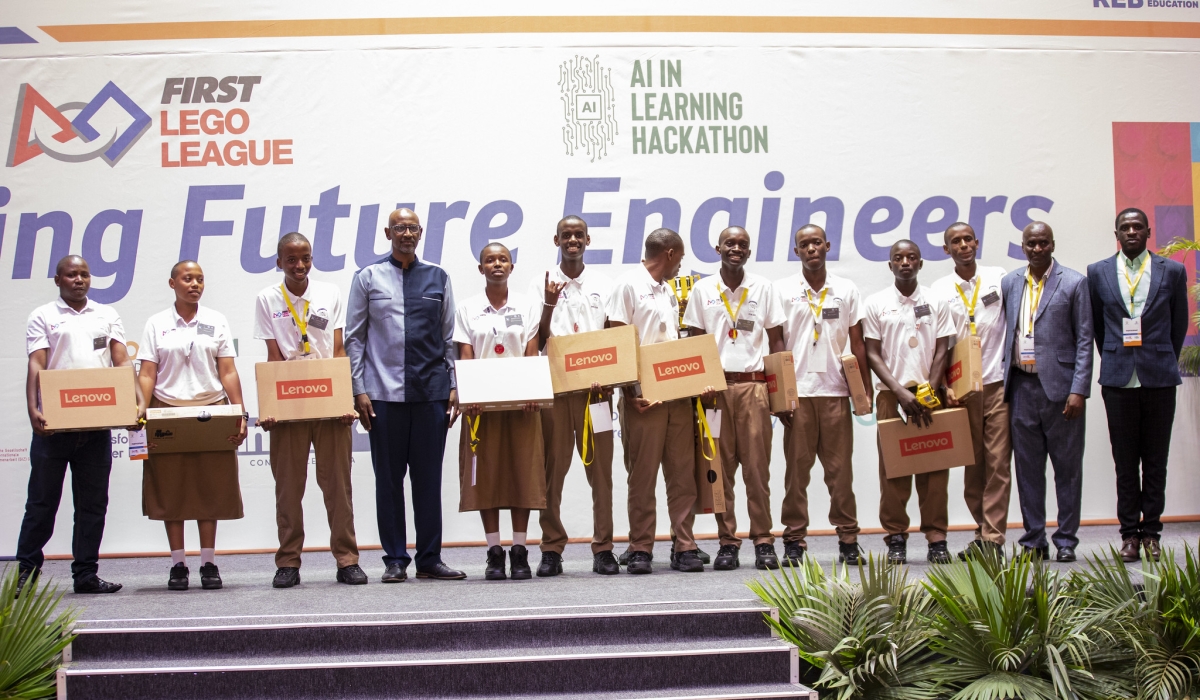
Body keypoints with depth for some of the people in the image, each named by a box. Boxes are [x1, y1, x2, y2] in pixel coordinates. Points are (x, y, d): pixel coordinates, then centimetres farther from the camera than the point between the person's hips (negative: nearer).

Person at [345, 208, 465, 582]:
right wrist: (359, 389, -3)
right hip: (384, 394, -1)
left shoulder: (438, 278, 10)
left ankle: (430, 559, 12)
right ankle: (395, 560, 12)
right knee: (389, 479, 3)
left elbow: (449, 338, 12)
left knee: (429, 478, 5)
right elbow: (354, 338, 5)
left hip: (431, 393, 1)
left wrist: (452, 386, 4)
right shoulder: (368, 278, 6)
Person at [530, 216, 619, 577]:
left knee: (601, 467, 0)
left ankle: (603, 548, 5)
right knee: (553, 468, -1)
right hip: (554, 387, -1)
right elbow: (538, 341, 3)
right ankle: (552, 549, 4)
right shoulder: (543, 283, 7)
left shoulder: (603, 284, 11)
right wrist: (549, 304, -12)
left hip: (595, 387, 1)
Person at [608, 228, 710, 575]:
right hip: (644, 396, -7)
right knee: (642, 476, -2)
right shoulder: (628, 285, -3)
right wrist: (629, 391, -16)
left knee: (683, 473, 4)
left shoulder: (668, 291, 20)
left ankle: (684, 547, 7)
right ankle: (640, 550, 3)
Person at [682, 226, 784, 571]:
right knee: (720, 467, 1)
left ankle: (763, 540, 3)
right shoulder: (703, 290, 8)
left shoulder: (762, 287, 8)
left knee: (757, 466, -2)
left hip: (754, 385, 0)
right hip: (715, 386, 1)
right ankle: (727, 541, 7)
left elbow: (776, 339, 9)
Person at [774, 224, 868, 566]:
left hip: (836, 390, 1)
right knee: (796, 469, 1)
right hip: (797, 392, -1)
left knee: (840, 468, 2)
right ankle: (794, 540, 7)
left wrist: (866, 387, 2)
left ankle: (848, 538, 8)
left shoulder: (846, 290, 9)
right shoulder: (782, 290, 5)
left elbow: (857, 343, 10)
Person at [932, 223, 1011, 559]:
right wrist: (946, 385, -5)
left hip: (998, 383, -1)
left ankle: (993, 538, -3)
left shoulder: (999, 279, 5)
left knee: (998, 462, -4)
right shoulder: (939, 291, 6)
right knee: (972, 464, 5)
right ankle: (982, 532, 15)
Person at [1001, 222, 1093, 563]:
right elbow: (1004, 333, 13)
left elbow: (1084, 340, -3)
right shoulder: (1009, 283, 10)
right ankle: (1033, 541, 14)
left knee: (1067, 466, 3)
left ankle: (1066, 540, 11)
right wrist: (1002, 381, 5)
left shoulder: (1074, 283, 0)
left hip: (1059, 386, -3)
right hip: (1022, 386, 3)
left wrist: (1079, 390, -10)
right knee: (1027, 467, 7)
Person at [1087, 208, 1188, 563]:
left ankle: (1151, 531, 12)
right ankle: (1130, 532, 9)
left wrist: (1165, 361, 12)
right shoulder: (1098, 273, 5)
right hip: (1118, 379, 0)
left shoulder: (1172, 271, 4)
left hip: (1159, 377, 0)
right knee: (1125, 461, 4)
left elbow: (1179, 324, 11)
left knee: (1156, 460, 4)